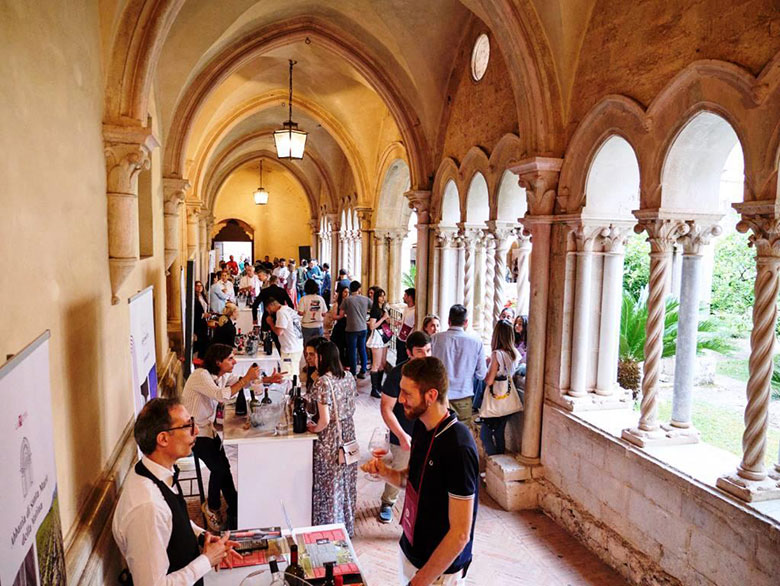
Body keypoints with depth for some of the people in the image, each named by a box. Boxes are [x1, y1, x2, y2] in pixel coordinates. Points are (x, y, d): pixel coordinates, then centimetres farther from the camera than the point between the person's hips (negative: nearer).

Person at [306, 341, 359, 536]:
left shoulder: (323, 382, -22)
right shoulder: (349, 377, -1)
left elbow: (325, 420, -23)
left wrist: (314, 429, -5)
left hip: (330, 438, -7)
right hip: (348, 432, 7)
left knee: (329, 485, 10)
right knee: (346, 481, 21)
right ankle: (346, 525, 37)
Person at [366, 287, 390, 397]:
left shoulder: (384, 309, 11)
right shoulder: (375, 310, -13)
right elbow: (372, 326, -19)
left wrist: (387, 318, 4)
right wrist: (383, 318, -17)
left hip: (383, 336, 9)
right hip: (377, 336, -9)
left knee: (383, 364, 13)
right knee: (376, 365, -5)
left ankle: (379, 386, 23)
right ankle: (374, 390, 1)